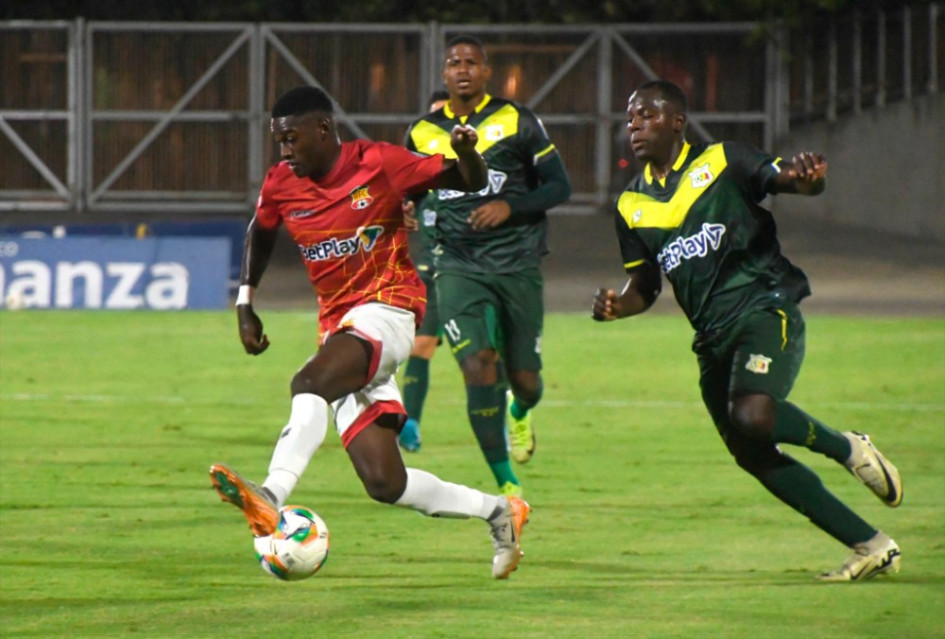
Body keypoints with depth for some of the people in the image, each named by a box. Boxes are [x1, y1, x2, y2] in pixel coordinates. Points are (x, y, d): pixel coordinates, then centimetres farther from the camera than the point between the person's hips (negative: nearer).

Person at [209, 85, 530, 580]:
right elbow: (260, 233, 29)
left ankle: (272, 498, -53)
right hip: (338, 327, 6)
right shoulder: (281, 186, 6)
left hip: (385, 311, -6)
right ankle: (498, 512, 16)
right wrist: (245, 305, 21)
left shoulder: (378, 164, -7)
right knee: (384, 483, -3)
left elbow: (471, 183, 0)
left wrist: (466, 151, -22)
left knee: (309, 383, -36)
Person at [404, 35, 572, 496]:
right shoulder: (423, 133, 8)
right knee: (478, 367, -18)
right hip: (459, 266, 1)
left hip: (517, 265, -1)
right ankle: (506, 485, -11)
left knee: (523, 378, 6)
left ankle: (520, 413, 47)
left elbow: (559, 186, 2)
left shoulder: (517, 123, 0)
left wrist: (510, 207, -13)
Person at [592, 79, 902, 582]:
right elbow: (644, 286, 21)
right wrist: (616, 306, -1)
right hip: (713, 337, 7)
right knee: (753, 456, 2)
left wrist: (806, 177, -30)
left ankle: (845, 447, -1)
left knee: (752, 417, -31)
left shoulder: (721, 163, 0)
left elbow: (790, 181, -6)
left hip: (764, 309, -7)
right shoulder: (632, 206, 15)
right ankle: (871, 547, 10)